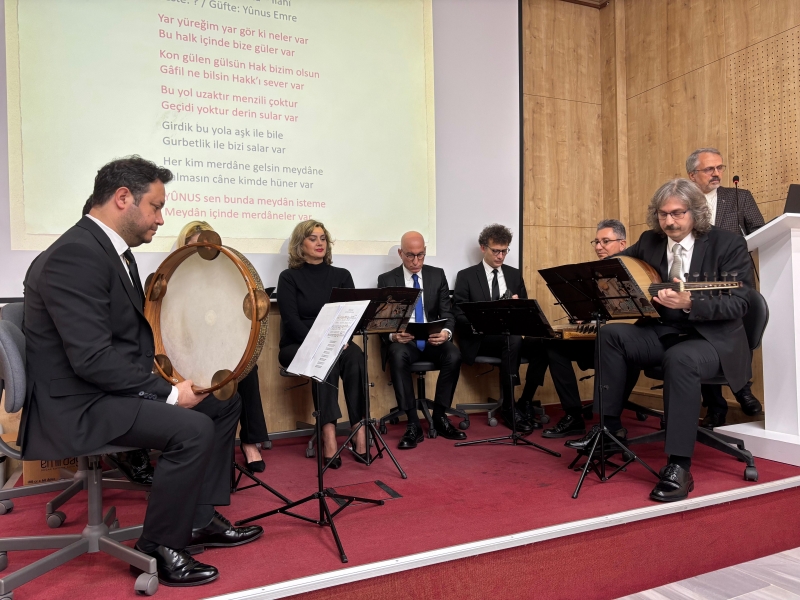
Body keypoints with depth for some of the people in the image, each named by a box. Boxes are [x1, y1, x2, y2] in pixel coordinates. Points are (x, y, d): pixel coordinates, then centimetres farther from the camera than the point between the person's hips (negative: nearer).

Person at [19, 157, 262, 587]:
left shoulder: (113, 250, 10)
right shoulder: (74, 255, -22)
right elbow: (92, 358, -28)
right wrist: (168, 391, -22)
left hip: (115, 386, 10)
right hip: (76, 405, -10)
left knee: (223, 403, 8)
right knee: (192, 428, -27)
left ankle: (199, 519, 18)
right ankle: (157, 549, -4)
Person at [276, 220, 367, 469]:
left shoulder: (341, 275, 12)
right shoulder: (289, 277, 2)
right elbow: (291, 320, -10)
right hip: (297, 346, -2)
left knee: (355, 356, -31)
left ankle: (360, 429, -34)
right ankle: (328, 433, -39)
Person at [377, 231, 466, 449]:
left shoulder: (437, 275, 7)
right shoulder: (386, 280, 1)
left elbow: (447, 313, 3)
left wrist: (446, 332, -21)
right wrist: (393, 334, -28)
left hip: (433, 340, 2)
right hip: (402, 340, -2)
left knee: (454, 356, -29)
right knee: (398, 356, -36)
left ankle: (440, 417, -11)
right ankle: (413, 424, -27)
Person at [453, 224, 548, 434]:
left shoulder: (514, 275, 17)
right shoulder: (466, 276, 5)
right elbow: (459, 314, -2)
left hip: (511, 333, 4)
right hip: (480, 339, -4)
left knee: (539, 344, -28)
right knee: (513, 340, -35)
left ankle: (525, 402, -13)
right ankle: (509, 407, -24)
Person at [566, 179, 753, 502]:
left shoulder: (729, 244, -8)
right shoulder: (650, 242, 5)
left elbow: (739, 303, -15)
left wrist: (690, 303, -33)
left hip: (714, 339, -5)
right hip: (662, 332, 5)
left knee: (680, 359, -37)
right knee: (610, 334, -20)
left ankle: (679, 467, -29)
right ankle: (609, 426, -10)